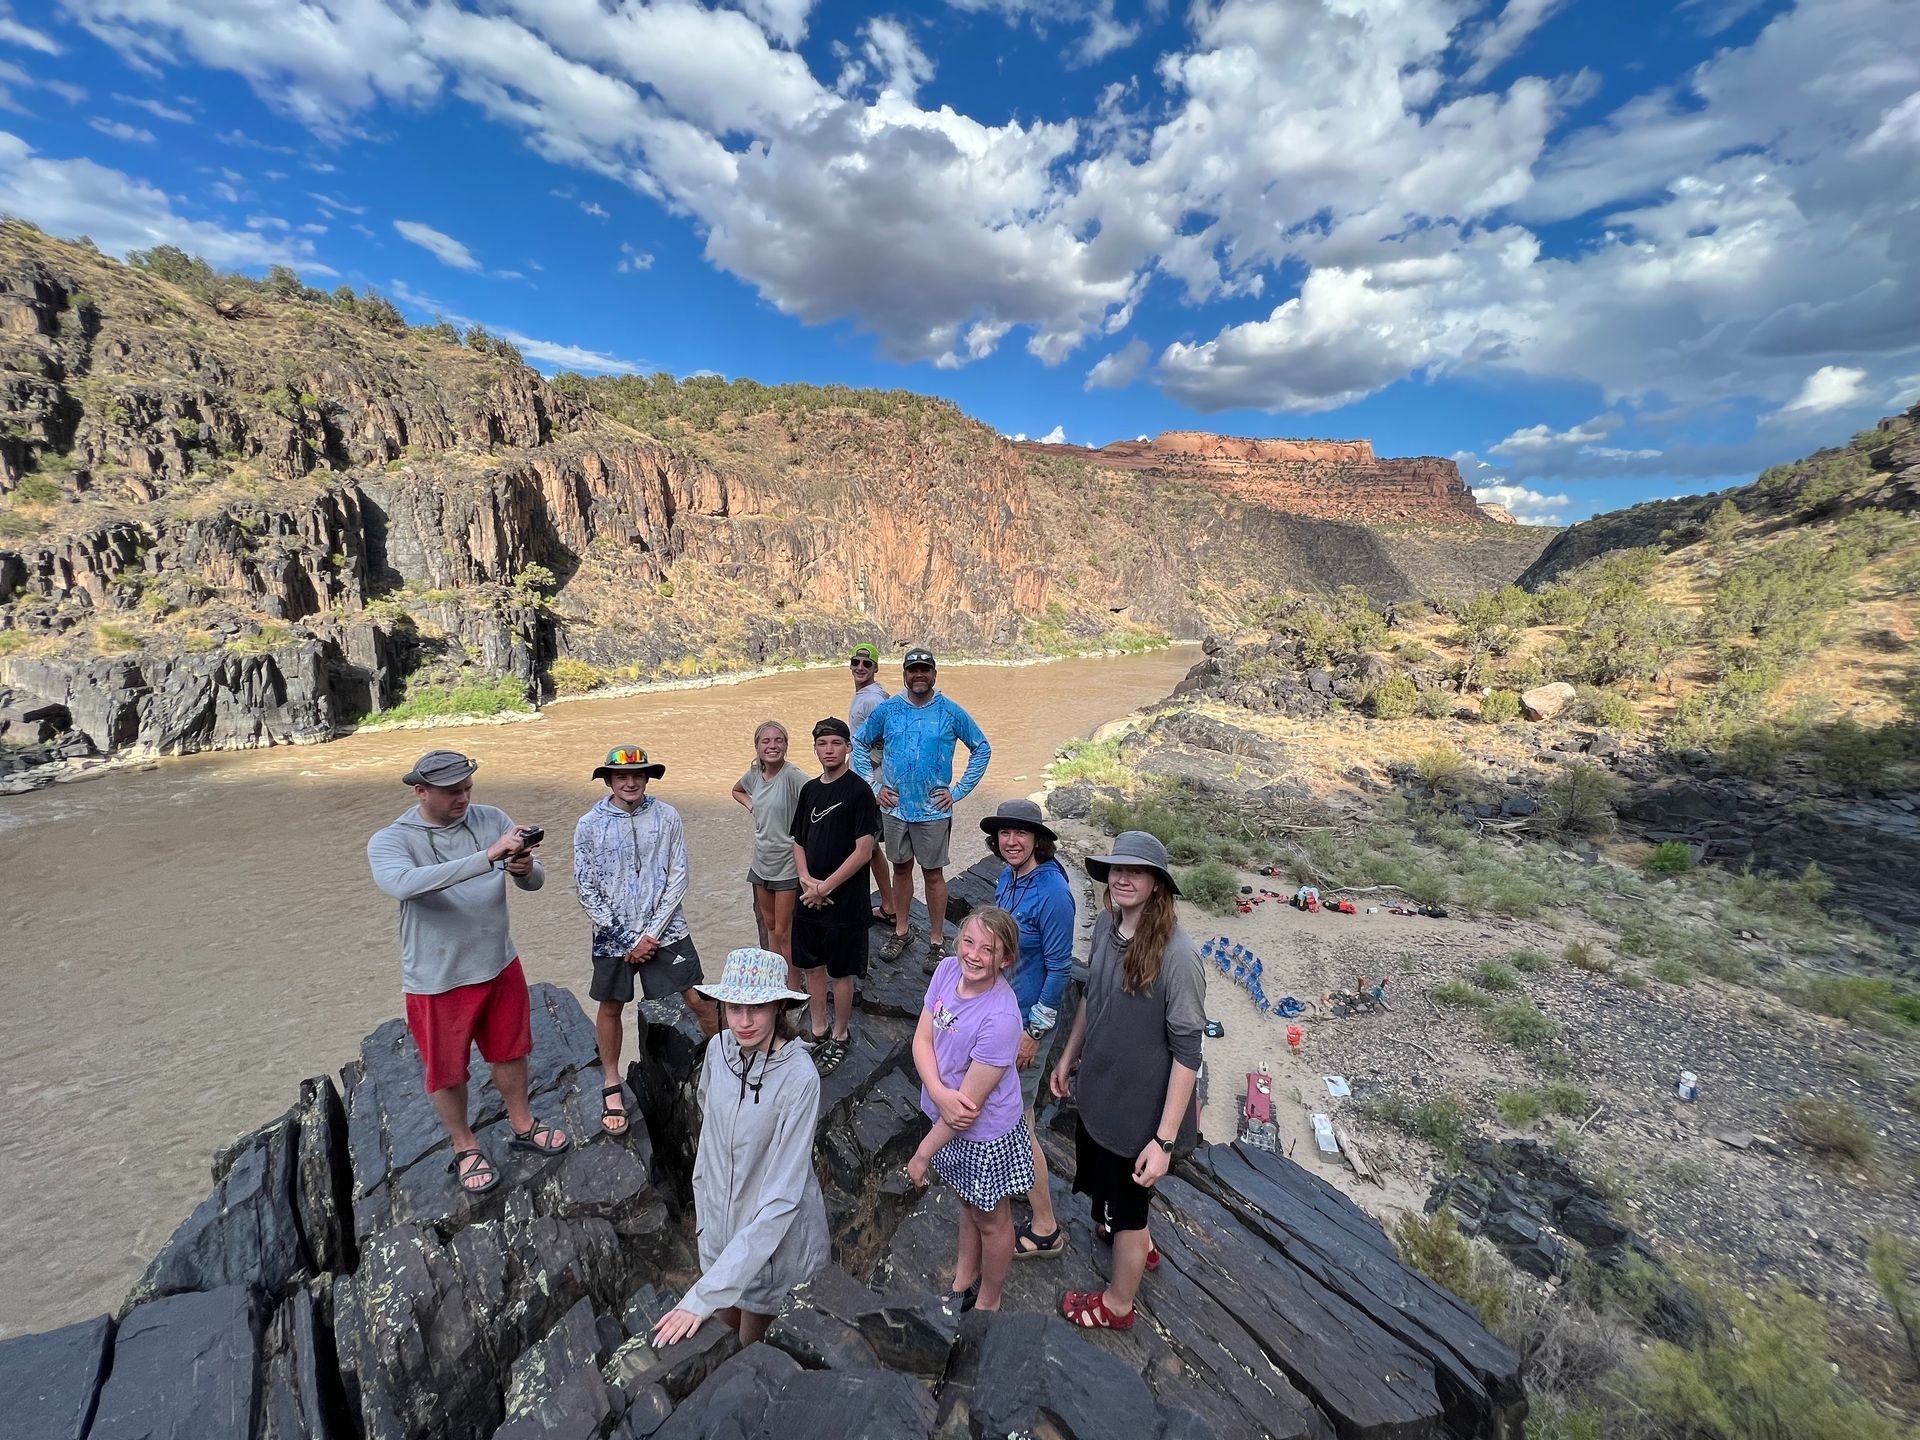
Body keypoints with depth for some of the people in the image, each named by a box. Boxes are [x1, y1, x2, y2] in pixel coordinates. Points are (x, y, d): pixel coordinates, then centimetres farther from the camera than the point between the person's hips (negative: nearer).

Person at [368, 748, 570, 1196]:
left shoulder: (491, 819, -8)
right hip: (438, 981, -3)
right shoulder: (390, 841, -15)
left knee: (510, 1051, 21)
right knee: (447, 1072, 16)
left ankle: (522, 1126, 44)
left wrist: (526, 869, -30)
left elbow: (534, 883, -6)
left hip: (500, 965, 3)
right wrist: (488, 857, -46)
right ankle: (465, 1147, 42)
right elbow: (404, 884, -38)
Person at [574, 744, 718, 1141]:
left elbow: (678, 876, -4)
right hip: (613, 935, 1)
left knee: (699, 1001, 3)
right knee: (611, 1008, 15)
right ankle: (612, 1086, 38)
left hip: (666, 930, 0)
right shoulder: (589, 825, -6)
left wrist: (652, 934, -10)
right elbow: (586, 888, -5)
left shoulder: (667, 816, -6)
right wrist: (625, 939, -8)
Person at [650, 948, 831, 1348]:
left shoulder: (799, 1079, -33)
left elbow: (781, 1198, -31)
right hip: (721, 1220, 5)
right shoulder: (719, 1048, -15)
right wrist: (705, 1204, 12)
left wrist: (705, 1294, -30)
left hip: (776, 1236, -5)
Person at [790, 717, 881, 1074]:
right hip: (809, 895, 6)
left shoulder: (859, 791, -13)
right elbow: (799, 842, 12)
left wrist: (825, 887, -15)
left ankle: (840, 1037, 28)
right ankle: (817, 1031, 36)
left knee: (841, 972, 8)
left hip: (844, 900, -6)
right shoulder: (810, 790, 7)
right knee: (811, 965, 17)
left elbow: (864, 850, -17)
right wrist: (806, 880, -6)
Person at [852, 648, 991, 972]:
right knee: (901, 868, 16)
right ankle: (901, 931, 34)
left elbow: (982, 749, 2)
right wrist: (873, 787, 3)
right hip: (896, 807, 3)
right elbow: (859, 744, 11)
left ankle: (937, 942, 21)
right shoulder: (887, 709, -1)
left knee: (933, 874, 7)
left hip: (934, 810, -2)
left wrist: (958, 791, -3)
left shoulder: (951, 712, -6)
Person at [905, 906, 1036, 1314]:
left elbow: (971, 1102, -27)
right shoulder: (948, 969, -17)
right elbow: (922, 1039, -10)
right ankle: (963, 1281, 58)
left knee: (991, 1220, 23)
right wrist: (940, 1093, -27)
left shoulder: (1000, 1018, -36)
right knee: (968, 1204, 32)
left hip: (986, 1134, -6)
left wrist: (922, 1154, -16)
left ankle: (988, 1301, 51)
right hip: (948, 1119, 6)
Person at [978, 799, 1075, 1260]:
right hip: (1001, 1005, 8)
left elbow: (1059, 969, -22)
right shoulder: (1008, 877, -4)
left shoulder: (1052, 893, -28)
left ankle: (1045, 1230, 24)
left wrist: (1033, 1031, -17)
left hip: (1028, 1017, -8)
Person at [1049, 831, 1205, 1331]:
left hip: (1140, 1109, -6)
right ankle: (1137, 1243, 63)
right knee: (1100, 1180, 31)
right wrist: (1069, 1056, 13)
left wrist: (1165, 1139, -21)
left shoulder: (1176, 955, -32)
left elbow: (1187, 1053, -24)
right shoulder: (1106, 924, -11)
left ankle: (1116, 1305, 50)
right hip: (1097, 1091, 7)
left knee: (1126, 1204, 20)